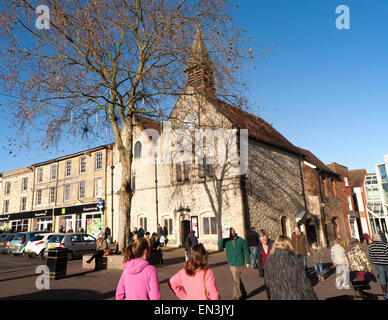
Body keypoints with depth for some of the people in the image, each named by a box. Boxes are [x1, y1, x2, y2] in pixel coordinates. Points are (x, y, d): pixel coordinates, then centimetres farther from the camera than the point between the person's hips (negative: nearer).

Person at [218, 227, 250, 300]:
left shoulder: (241, 240, -8)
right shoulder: (226, 241, -2)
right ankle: (243, 294, 35)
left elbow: (246, 251, -1)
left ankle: (236, 297, 16)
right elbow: (220, 245, -19)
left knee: (236, 280, 0)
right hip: (231, 263, 4)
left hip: (238, 264, -4)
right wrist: (223, 237, -28)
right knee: (238, 280, 17)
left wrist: (247, 262, -1)